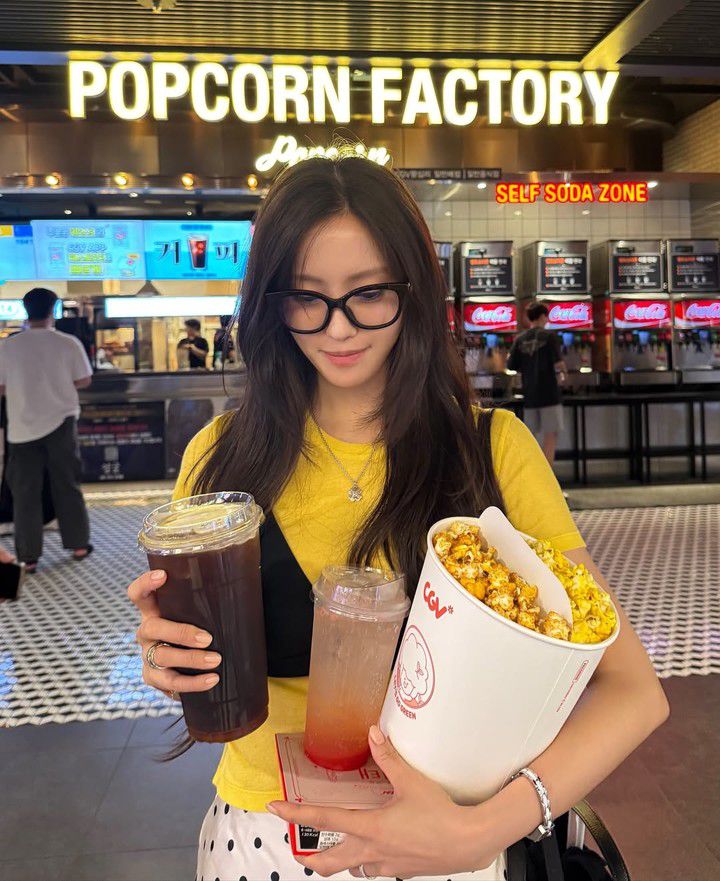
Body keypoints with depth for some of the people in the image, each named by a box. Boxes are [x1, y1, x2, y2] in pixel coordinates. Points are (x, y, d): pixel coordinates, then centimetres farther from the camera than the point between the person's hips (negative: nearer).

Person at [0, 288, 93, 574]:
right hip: (61, 423, 0)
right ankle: (78, 545, 20)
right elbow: (84, 381, -1)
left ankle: (28, 558, 10)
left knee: (25, 492, 7)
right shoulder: (69, 343, -7)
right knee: (67, 486, 13)